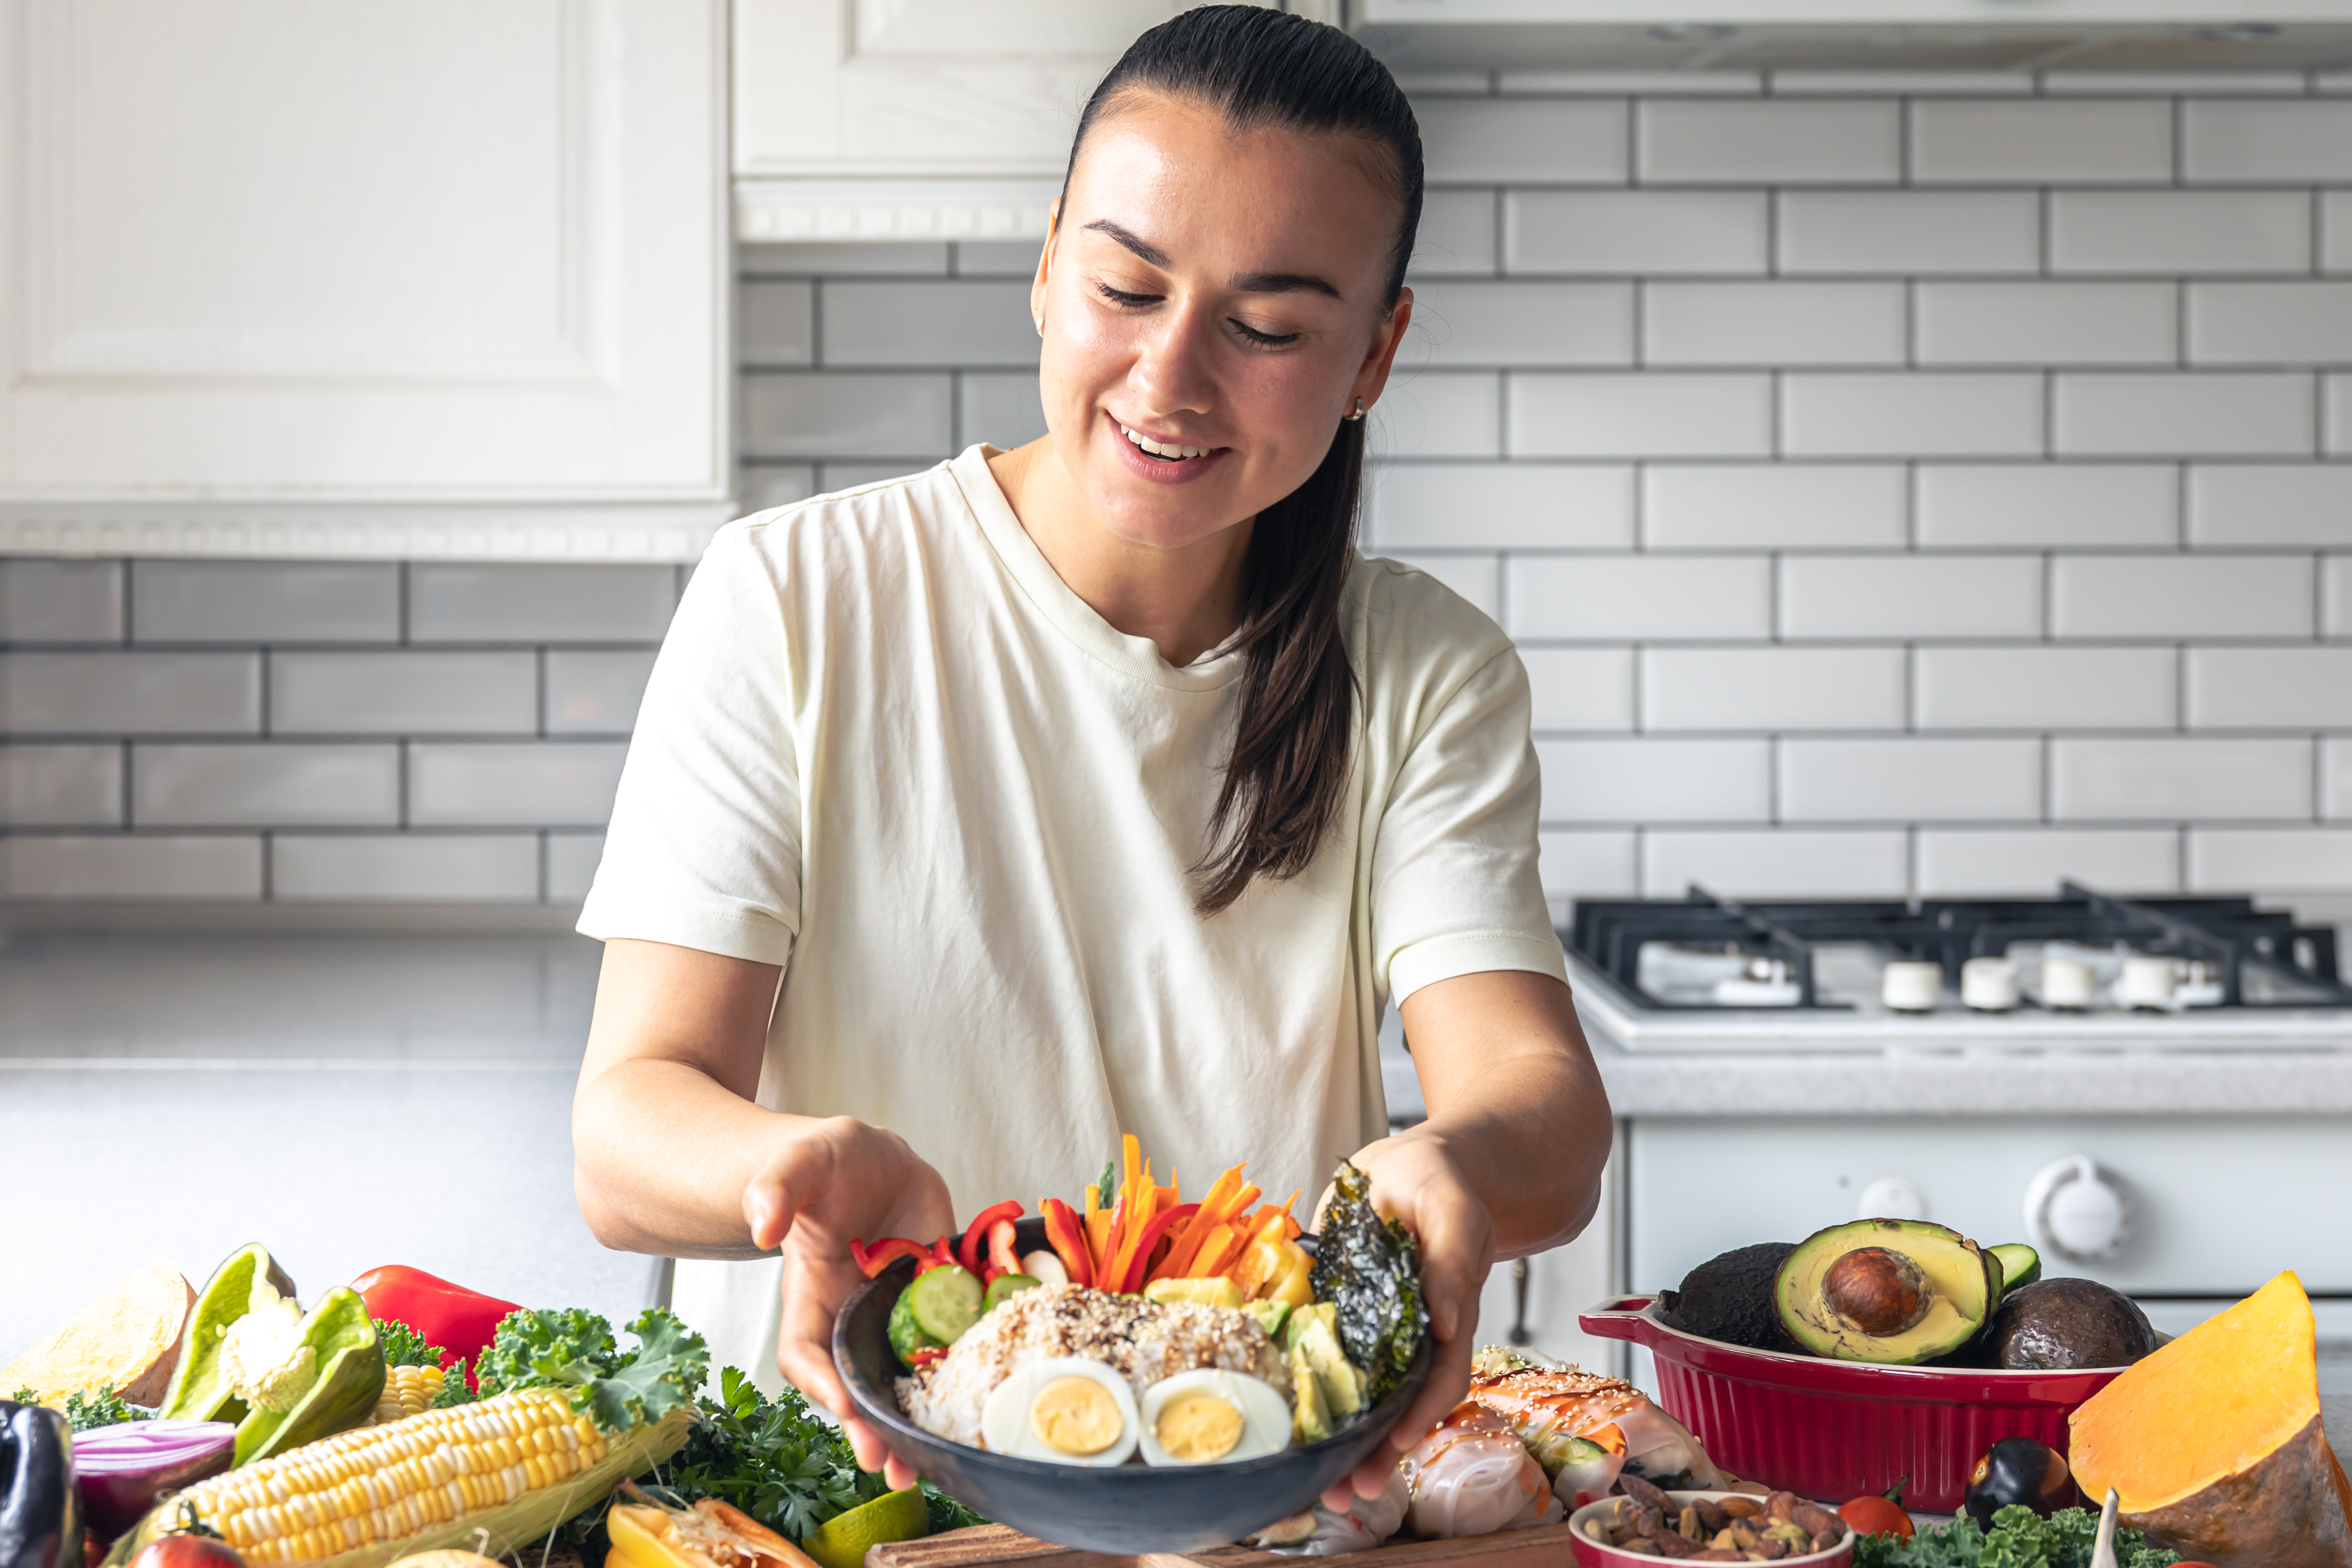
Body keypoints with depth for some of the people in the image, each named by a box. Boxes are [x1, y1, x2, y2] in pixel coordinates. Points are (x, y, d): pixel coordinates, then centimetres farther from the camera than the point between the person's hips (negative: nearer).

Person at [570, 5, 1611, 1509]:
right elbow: (630, 1117, -11)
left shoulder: (1431, 679, 1)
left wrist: (1460, 1165, -36)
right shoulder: (797, 599, -5)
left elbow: (1546, 1101, -12)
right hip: (839, 1471, -4)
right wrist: (811, 1165, -33)